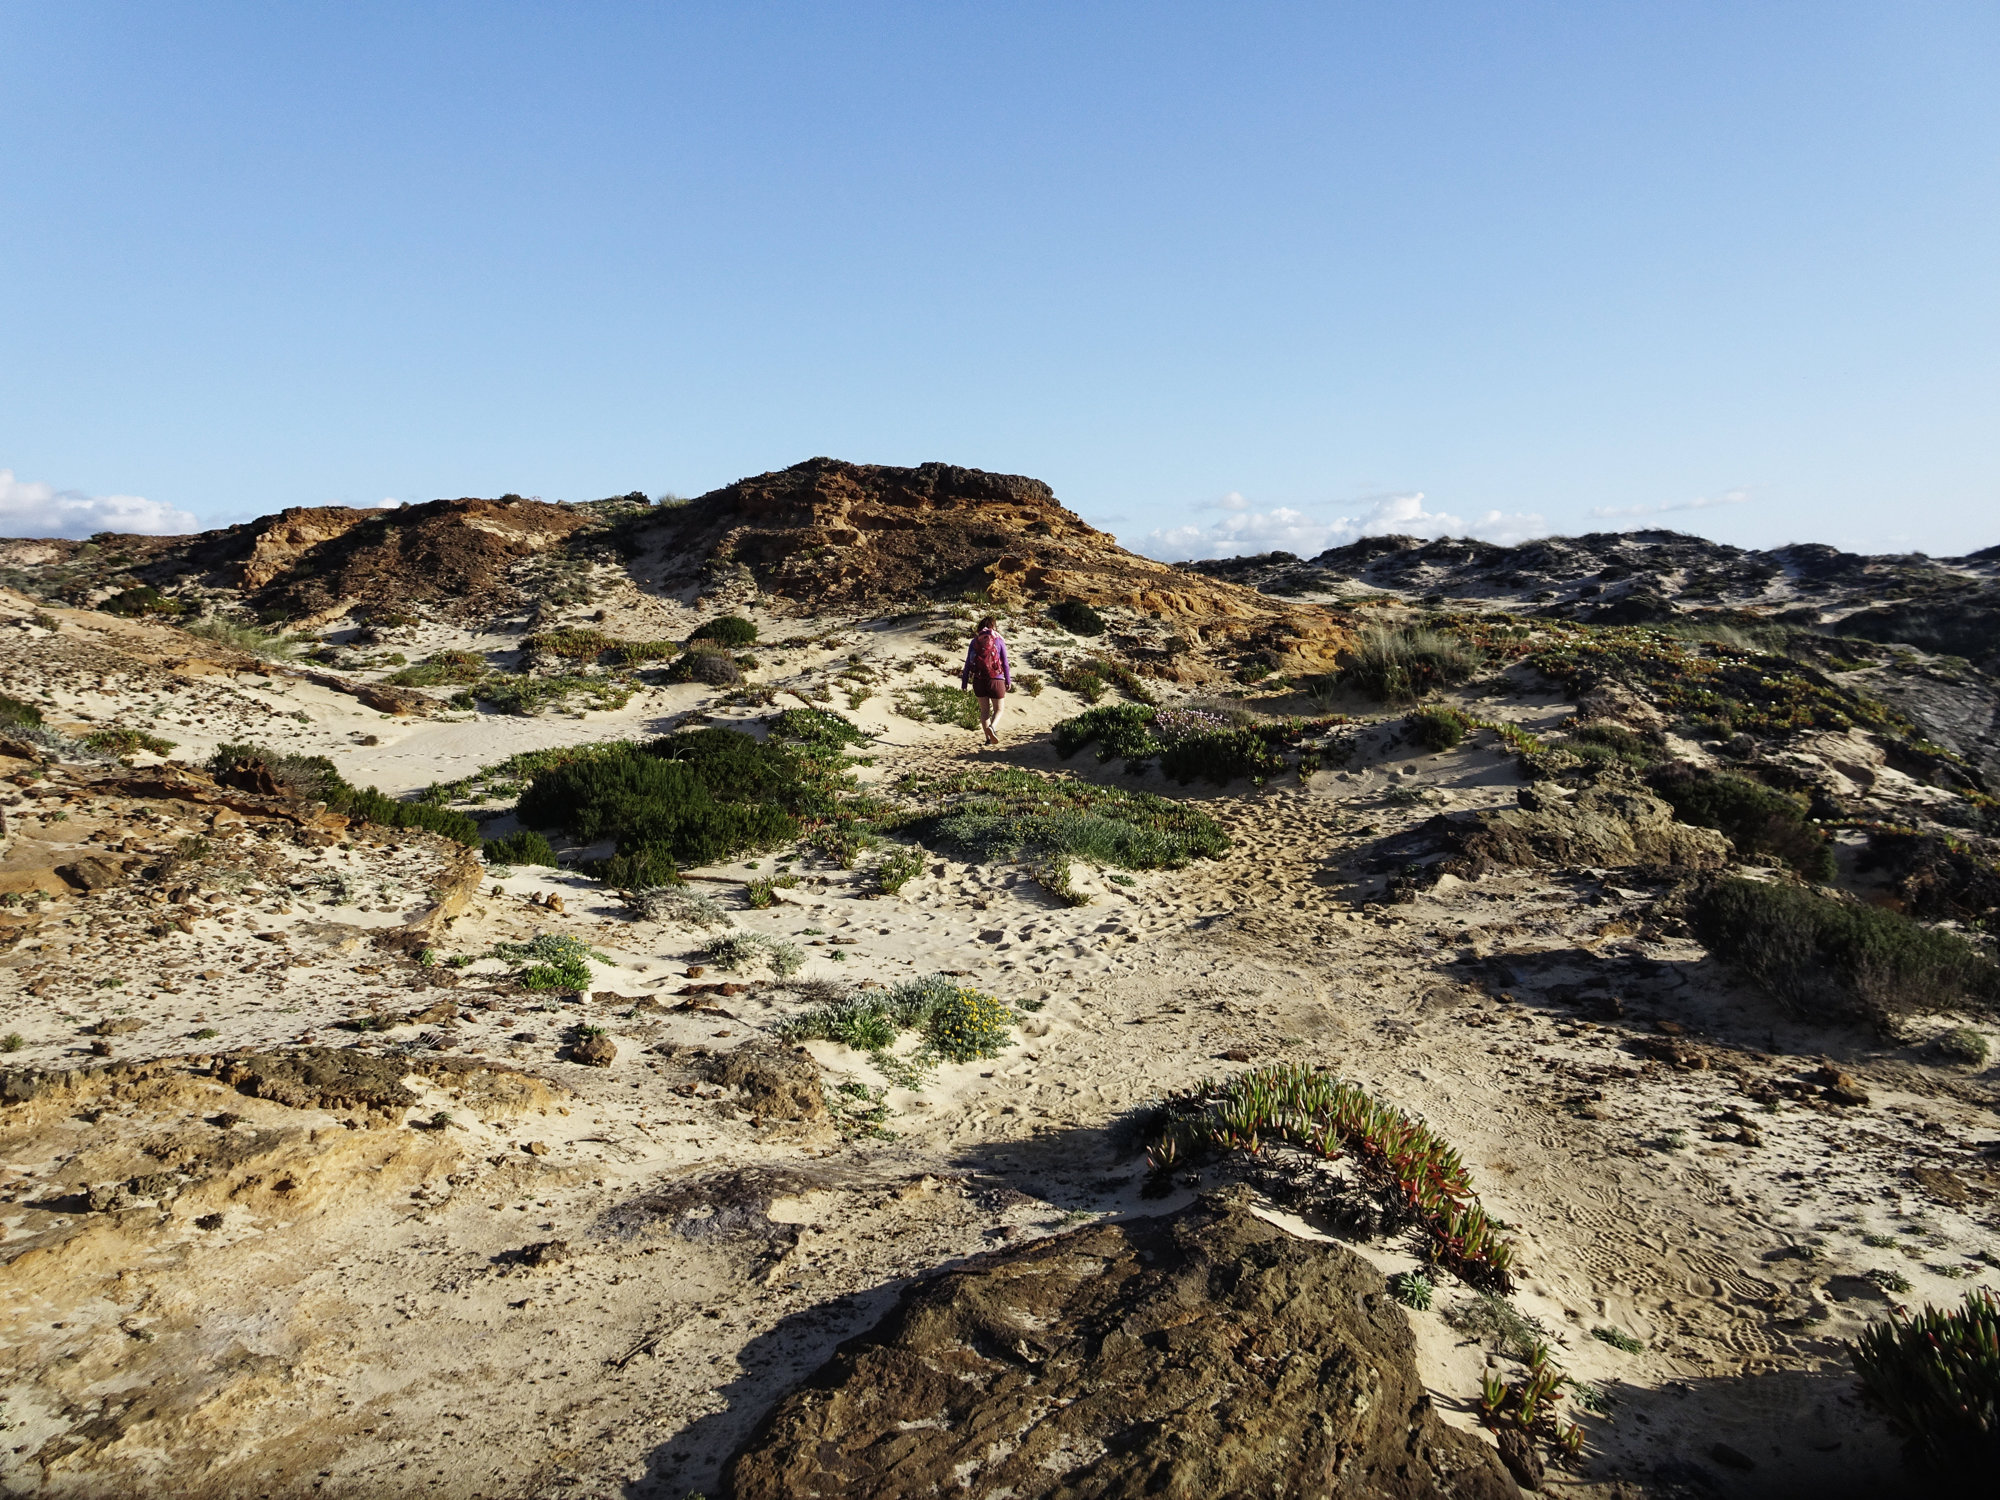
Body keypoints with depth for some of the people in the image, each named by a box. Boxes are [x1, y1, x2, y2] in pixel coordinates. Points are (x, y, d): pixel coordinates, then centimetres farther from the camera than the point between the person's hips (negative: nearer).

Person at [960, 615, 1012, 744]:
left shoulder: (975, 641, 5)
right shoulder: (999, 641, -1)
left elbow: (968, 663, 3)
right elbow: (1005, 663, 0)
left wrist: (964, 683, 6)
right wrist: (1008, 681, 11)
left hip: (978, 680, 2)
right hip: (995, 679, -2)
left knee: (984, 710, 15)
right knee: (998, 710, 9)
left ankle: (988, 738, 10)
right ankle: (991, 727, -20)